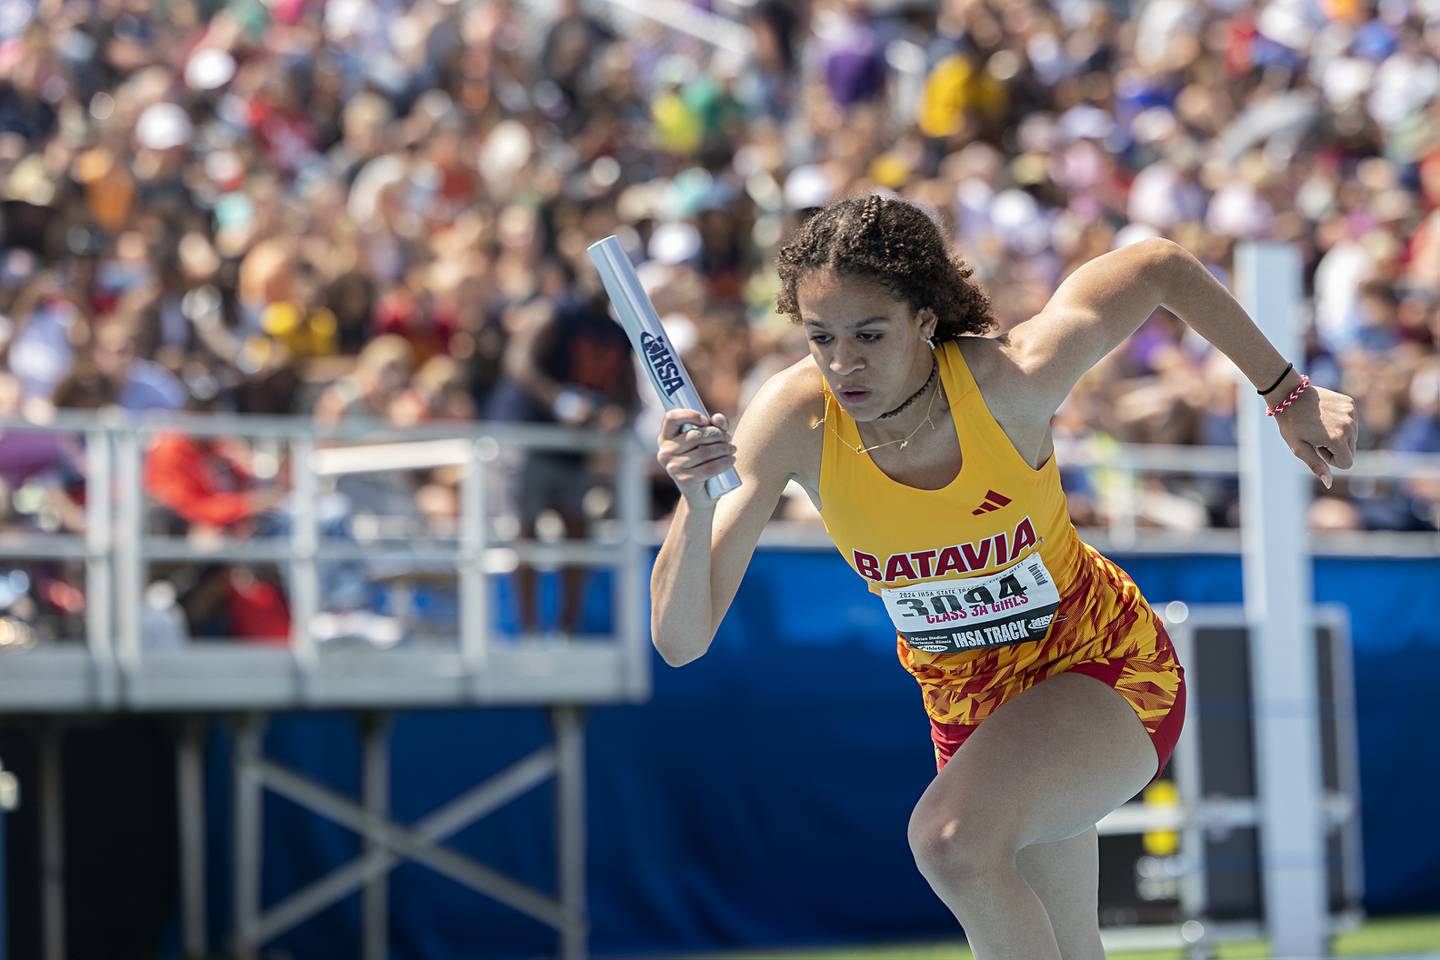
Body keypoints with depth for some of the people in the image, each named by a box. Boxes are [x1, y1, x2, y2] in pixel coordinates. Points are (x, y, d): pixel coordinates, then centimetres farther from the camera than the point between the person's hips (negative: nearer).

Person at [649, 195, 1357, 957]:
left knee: (952, 840, -31)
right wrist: (696, 502, -40)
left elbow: (1159, 265, -9)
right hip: (965, 706, 4)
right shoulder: (794, 421, -22)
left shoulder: (1013, 379, -28)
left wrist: (1287, 394, -1)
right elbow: (681, 640, -23)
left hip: (1106, 669, -4)